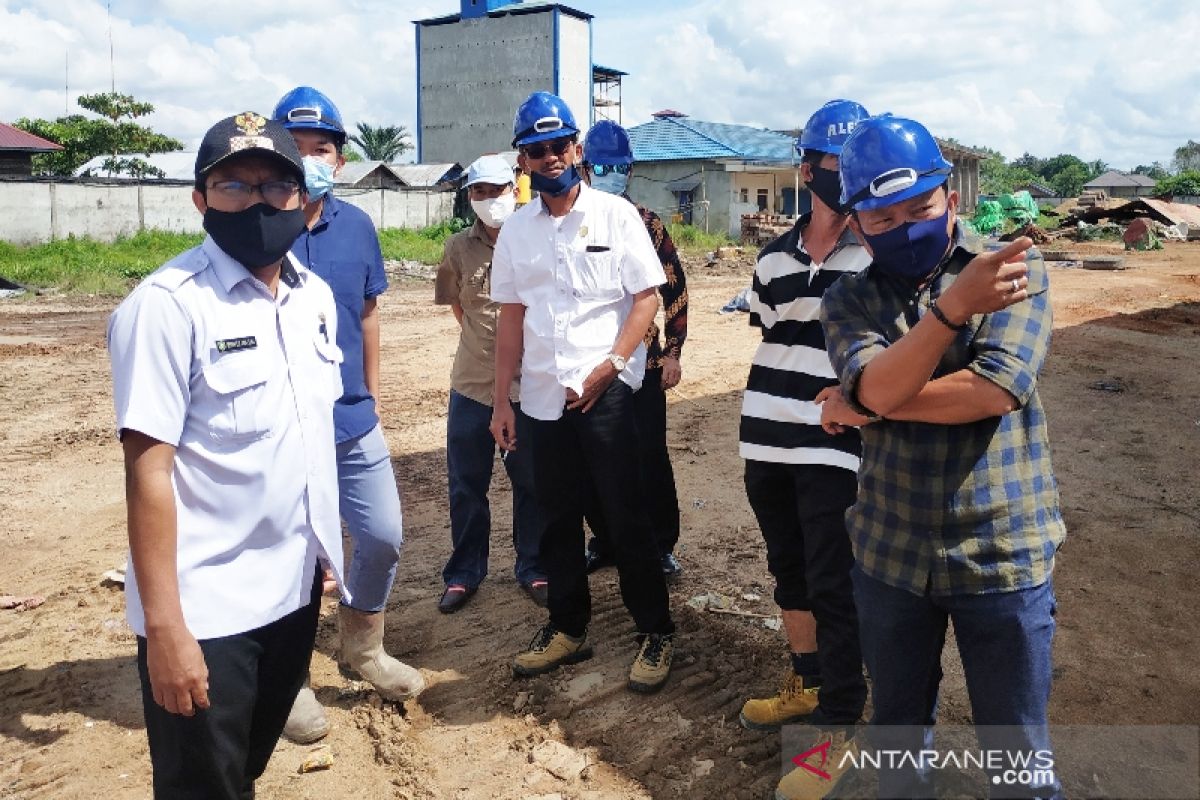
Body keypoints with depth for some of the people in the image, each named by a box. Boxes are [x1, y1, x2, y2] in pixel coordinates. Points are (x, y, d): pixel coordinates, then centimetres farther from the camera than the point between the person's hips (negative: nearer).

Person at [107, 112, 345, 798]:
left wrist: (325, 546, 14)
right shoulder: (168, 304, -17)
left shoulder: (316, 295, 4)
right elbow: (148, 468, -18)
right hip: (205, 609, -6)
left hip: (295, 586, 6)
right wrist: (163, 624, -19)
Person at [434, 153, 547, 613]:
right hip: (471, 383, 2)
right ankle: (464, 573, 27)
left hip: (528, 383, -2)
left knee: (531, 482, 9)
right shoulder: (459, 248, 2)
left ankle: (533, 570, 26)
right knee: (466, 485, 11)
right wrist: (487, 341, 11)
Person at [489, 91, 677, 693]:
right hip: (541, 394, 5)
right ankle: (567, 628, 27)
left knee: (625, 513, -1)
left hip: (605, 389, -4)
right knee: (557, 514, 12)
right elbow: (511, 317, 11)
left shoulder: (615, 215, -1)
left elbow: (647, 297, -5)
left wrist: (610, 364, -15)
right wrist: (500, 400, 8)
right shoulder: (516, 232, 10)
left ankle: (656, 631, 14)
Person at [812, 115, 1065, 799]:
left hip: (1003, 553, -2)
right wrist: (955, 306, -35)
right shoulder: (850, 299, -1)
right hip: (891, 553, 2)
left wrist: (865, 405, -14)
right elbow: (877, 385, -20)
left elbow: (997, 388, -21)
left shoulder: (1016, 269, -6)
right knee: (898, 732, 22)